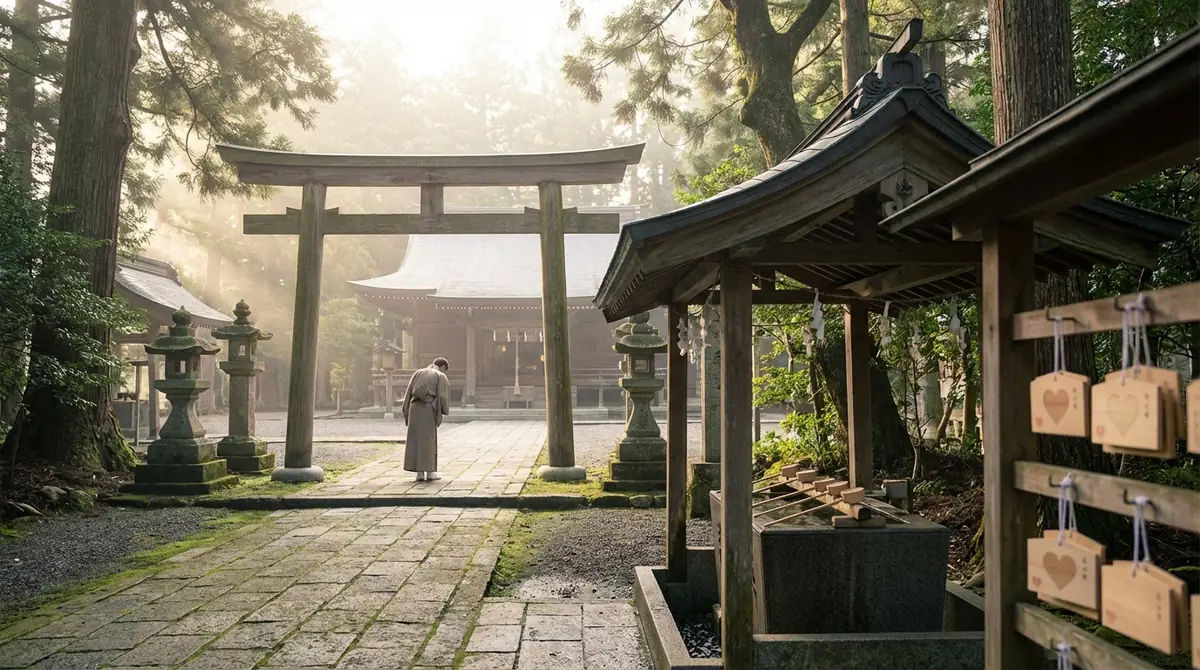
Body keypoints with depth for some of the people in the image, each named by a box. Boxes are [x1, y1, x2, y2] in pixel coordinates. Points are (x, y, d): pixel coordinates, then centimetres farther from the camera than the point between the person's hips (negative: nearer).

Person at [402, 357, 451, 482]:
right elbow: (443, 396, -6)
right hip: (429, 409, -4)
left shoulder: (418, 373, 18)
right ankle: (430, 472, 4)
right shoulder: (441, 377, 5)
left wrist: (406, 412, 12)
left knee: (415, 440, 7)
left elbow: (408, 392, 11)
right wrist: (444, 411, 10)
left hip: (414, 408, 4)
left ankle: (420, 473, 5)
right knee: (428, 440, 4)